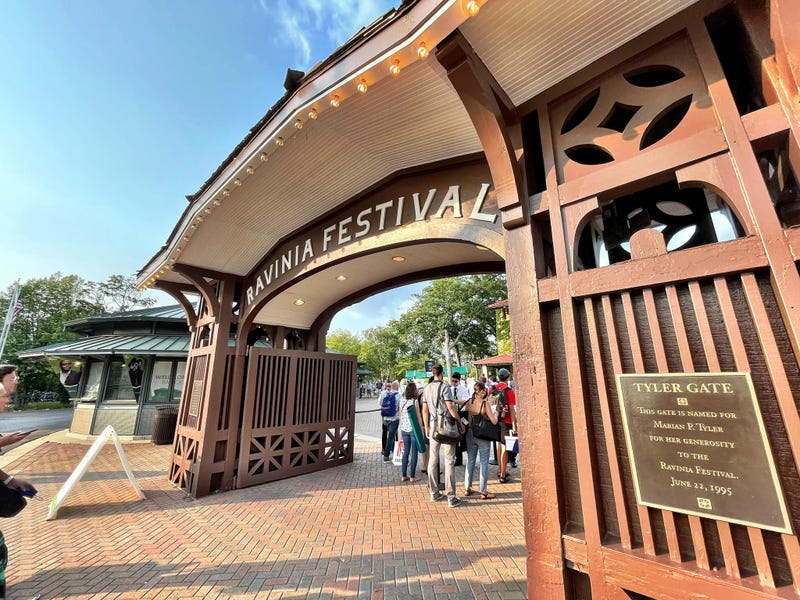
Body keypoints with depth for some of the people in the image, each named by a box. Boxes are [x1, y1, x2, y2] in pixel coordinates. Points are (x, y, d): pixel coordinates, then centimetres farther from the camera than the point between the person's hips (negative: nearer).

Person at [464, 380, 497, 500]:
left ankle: (467, 488, 26)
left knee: (470, 461, 15)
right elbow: (494, 421, -14)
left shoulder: (469, 403, -2)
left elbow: (467, 420, 2)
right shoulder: (485, 404, -15)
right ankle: (483, 491, 15)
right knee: (484, 463, 8)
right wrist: (495, 413, 6)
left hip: (470, 434, 5)